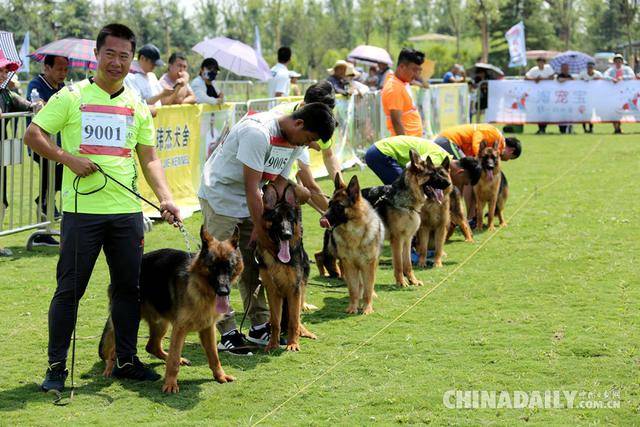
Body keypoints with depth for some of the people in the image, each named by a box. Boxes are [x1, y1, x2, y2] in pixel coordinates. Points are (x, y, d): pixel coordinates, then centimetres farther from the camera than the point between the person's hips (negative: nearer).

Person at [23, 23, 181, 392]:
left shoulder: (138, 106, 11)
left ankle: (126, 360, 21)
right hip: (82, 208, -4)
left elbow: (149, 158, 12)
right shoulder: (72, 97, 0)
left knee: (128, 287, 9)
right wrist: (69, 158, -15)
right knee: (70, 289, 0)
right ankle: (56, 366, 9)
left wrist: (166, 198, -3)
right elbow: (33, 135, -1)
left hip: (128, 210, 4)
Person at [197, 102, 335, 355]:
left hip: (250, 200, 9)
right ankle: (227, 333, -5)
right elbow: (252, 187, -27)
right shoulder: (258, 133, -30)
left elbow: (279, 181, 2)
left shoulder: (296, 142, -2)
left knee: (254, 263, 9)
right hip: (220, 194, -8)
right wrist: (260, 228, -22)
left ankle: (259, 327, 15)